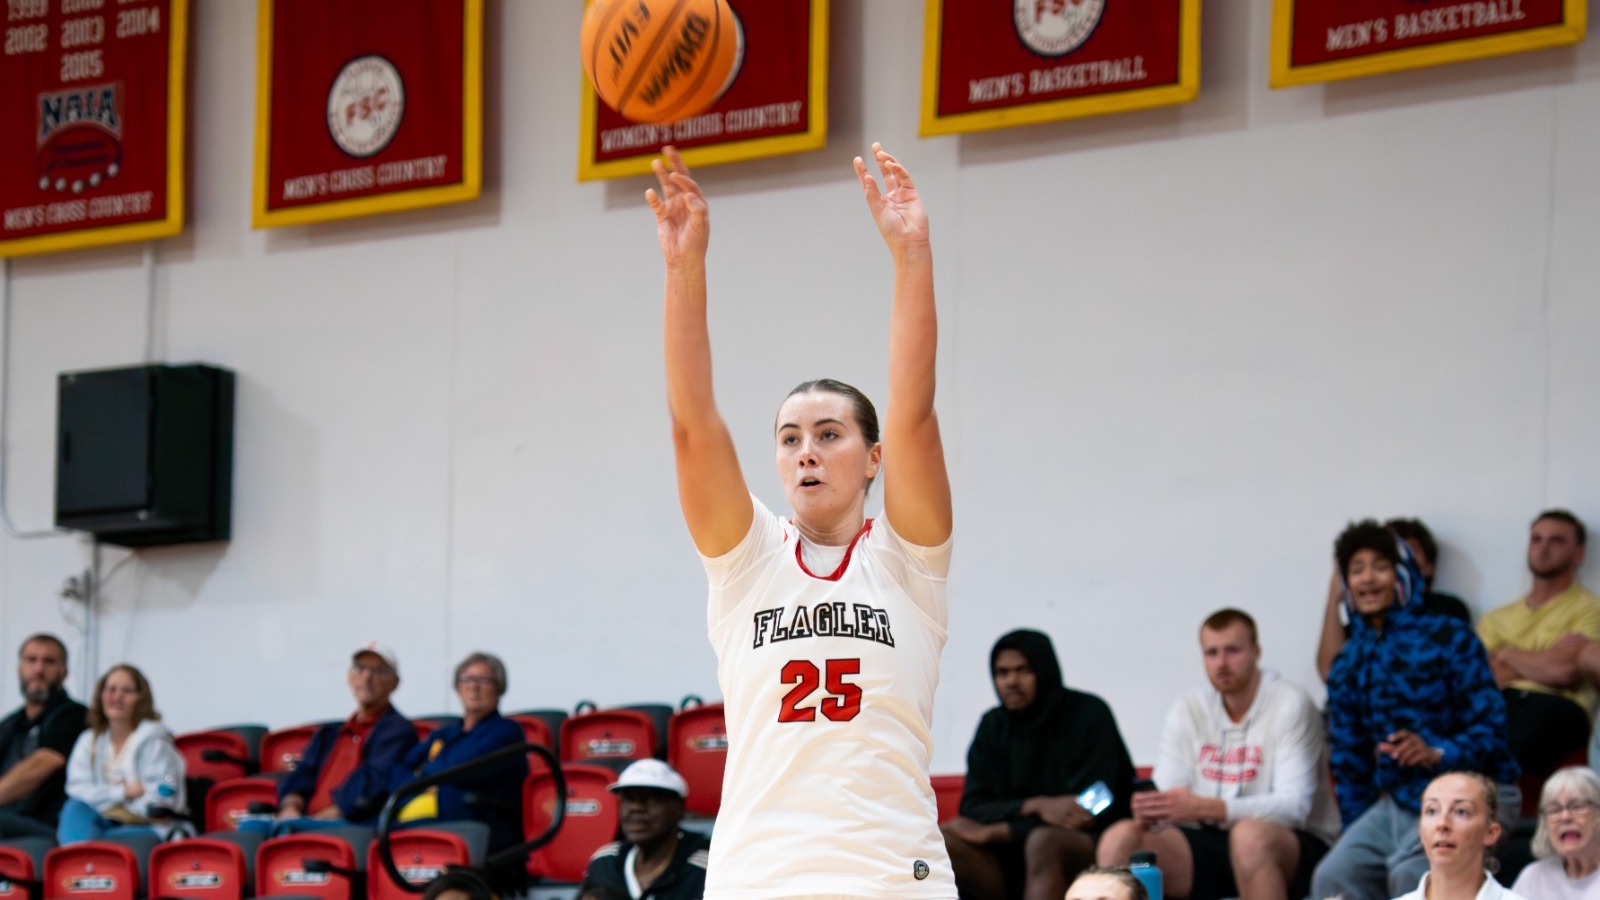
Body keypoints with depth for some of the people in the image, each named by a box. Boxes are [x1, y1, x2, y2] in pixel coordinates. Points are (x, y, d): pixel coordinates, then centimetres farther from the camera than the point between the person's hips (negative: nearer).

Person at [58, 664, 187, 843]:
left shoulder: (152, 740, -1)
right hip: (104, 824, 4)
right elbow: (77, 790, -2)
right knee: (76, 808, -30)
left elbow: (157, 801, -10)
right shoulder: (89, 741, 13)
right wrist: (123, 792, -12)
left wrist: (106, 796, -7)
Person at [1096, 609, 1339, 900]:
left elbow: (1294, 805, -19)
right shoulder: (1188, 709, 7)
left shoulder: (1290, 705, -9)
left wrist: (1203, 808, -31)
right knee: (1120, 840, -18)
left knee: (1250, 835, -40)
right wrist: (1147, 812, -24)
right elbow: (1166, 799, 3)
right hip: (1212, 845, 5)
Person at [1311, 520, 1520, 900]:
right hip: (1396, 801, 6)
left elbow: (1489, 725, -9)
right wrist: (1356, 835, 14)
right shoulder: (1349, 664, 13)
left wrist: (1438, 754, -27)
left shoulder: (1449, 638, -5)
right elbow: (1348, 759, 18)